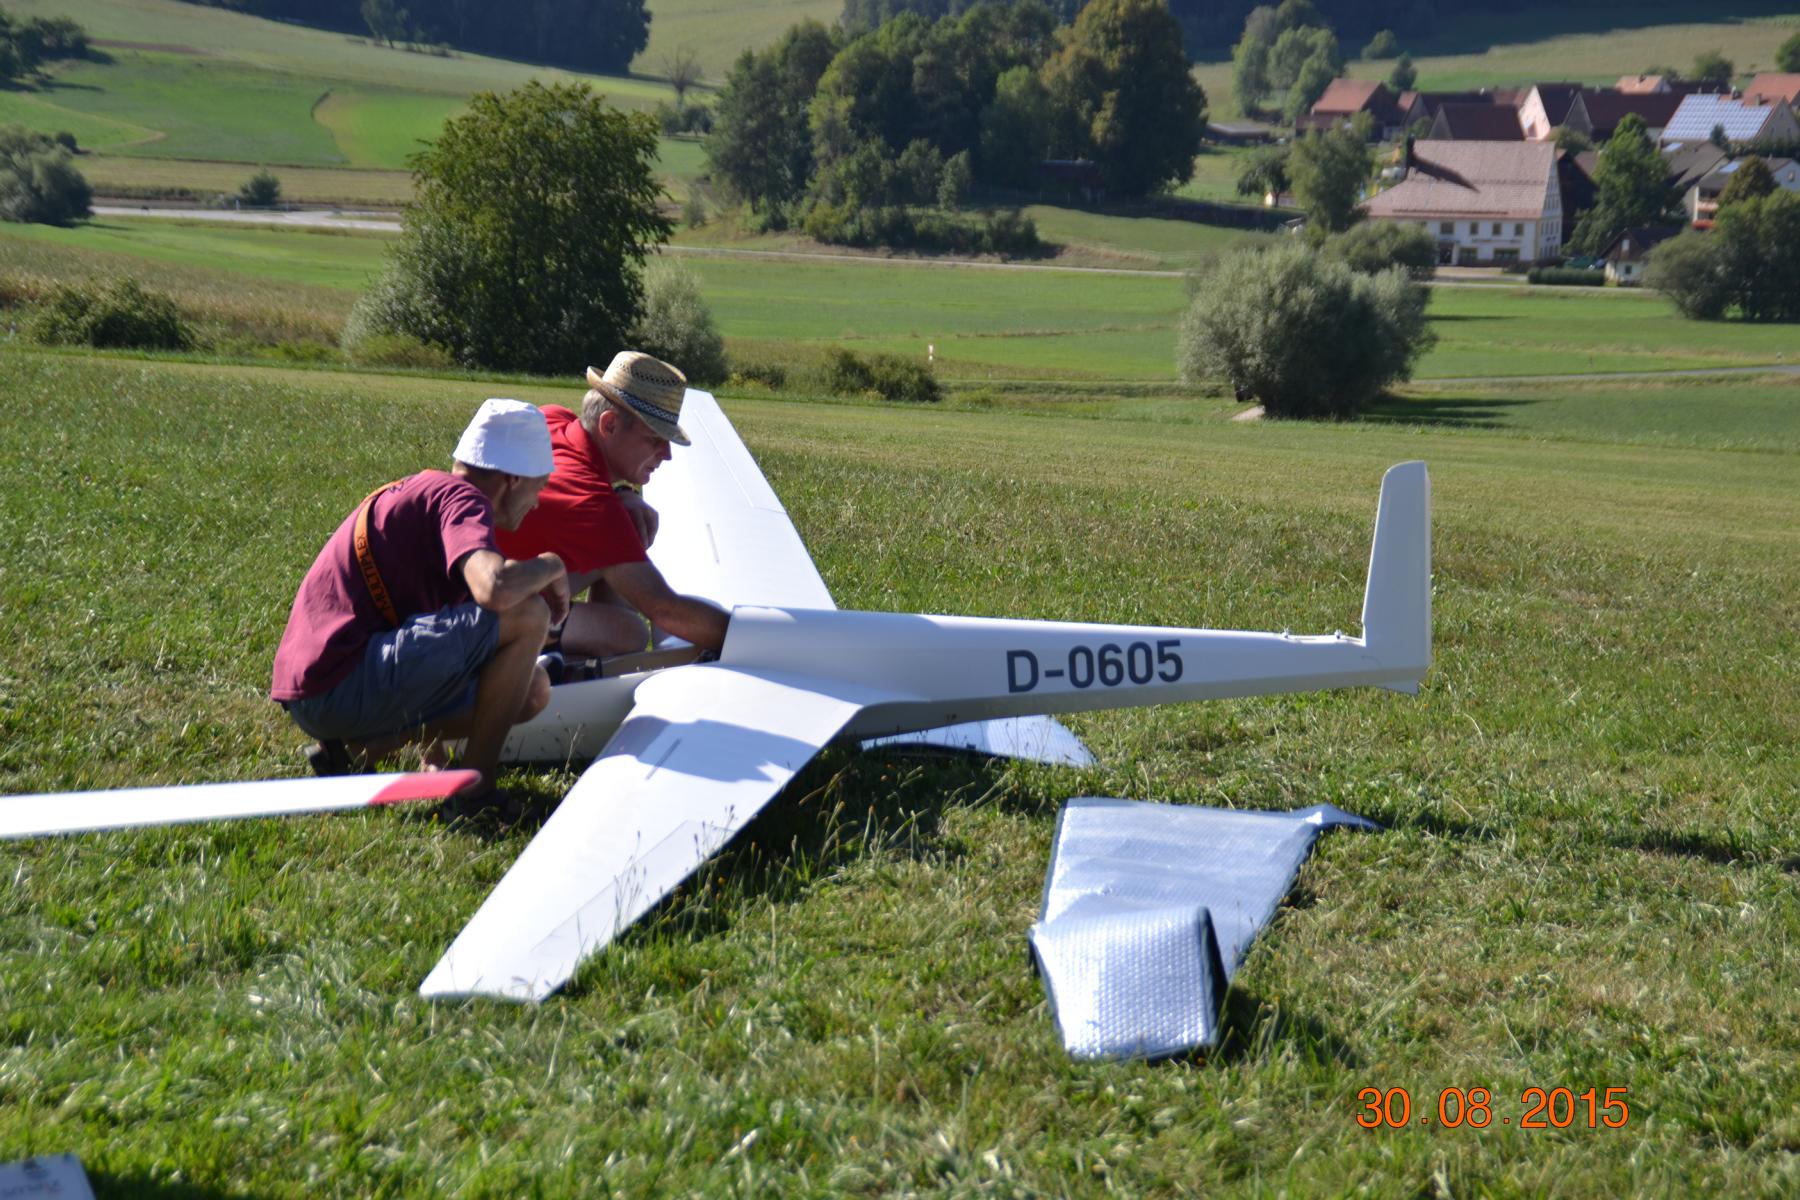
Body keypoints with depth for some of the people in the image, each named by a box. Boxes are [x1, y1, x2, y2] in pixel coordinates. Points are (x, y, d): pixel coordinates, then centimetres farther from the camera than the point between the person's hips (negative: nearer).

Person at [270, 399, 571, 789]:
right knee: (527, 615, -16)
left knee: (533, 691, 14)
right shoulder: (461, 497, -9)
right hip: (342, 688, -11)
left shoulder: (423, 490, 22)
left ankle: (359, 746, 7)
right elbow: (495, 589, -29)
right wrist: (551, 566, -9)